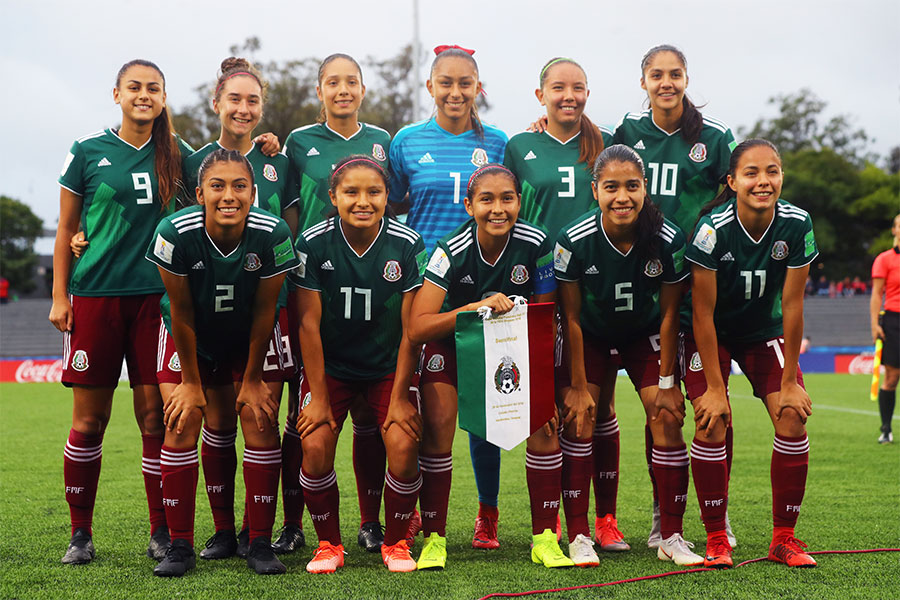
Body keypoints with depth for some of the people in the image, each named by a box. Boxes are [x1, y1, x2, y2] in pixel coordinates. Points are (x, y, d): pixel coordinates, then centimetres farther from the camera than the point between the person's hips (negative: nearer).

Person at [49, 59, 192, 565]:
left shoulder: (177, 156, 8)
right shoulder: (88, 152, 4)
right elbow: (67, 230, 8)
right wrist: (60, 296, 3)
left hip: (156, 297, 1)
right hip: (95, 295, -1)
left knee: (155, 416, 0)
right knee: (90, 419, 1)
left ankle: (162, 532, 10)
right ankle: (81, 534, 13)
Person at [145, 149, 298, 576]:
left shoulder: (272, 234, -28)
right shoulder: (175, 232, -30)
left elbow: (264, 311, -16)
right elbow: (182, 312, -19)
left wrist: (253, 379, -8)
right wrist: (191, 381, -11)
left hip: (248, 338, 1)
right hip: (191, 338, 0)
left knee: (261, 421, -9)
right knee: (182, 424, -9)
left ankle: (260, 544, 1)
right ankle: (180, 545, 1)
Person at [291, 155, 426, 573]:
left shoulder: (407, 245, -14)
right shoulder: (313, 243, -15)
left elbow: (411, 328, -10)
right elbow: (309, 323, -11)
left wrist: (399, 396, -11)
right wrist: (318, 396, -11)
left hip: (388, 365, 0)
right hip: (330, 365, 0)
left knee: (403, 446, -17)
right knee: (315, 448, -17)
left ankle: (395, 543, 7)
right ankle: (329, 544, 7)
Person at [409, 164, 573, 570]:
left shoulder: (535, 244, -22)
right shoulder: (451, 251, -27)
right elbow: (417, 327, -34)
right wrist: (476, 307, -46)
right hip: (452, 339, -2)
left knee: (544, 422, -14)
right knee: (438, 425, -20)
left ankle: (544, 538, -1)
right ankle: (433, 539, -4)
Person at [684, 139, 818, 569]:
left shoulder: (796, 225, -20)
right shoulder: (713, 228, -27)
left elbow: (792, 305, -14)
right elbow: (703, 313, -22)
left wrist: (789, 381, -11)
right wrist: (714, 387, -21)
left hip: (765, 331, 3)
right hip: (711, 335, -3)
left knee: (792, 420, -11)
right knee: (712, 423, -17)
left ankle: (783, 538, 3)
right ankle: (716, 539, -3)